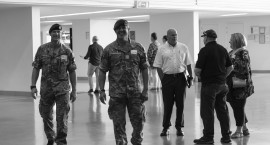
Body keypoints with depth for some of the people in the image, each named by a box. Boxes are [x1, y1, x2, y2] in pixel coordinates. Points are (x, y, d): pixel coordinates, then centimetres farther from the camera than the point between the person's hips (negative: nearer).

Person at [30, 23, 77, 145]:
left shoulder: (67, 51, 1)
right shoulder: (42, 49, 2)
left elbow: (72, 72, 4)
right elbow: (36, 68, 4)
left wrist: (74, 90, 3)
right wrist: (33, 86, -4)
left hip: (62, 87, -2)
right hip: (46, 87, 2)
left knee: (62, 117, -6)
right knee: (46, 115, 12)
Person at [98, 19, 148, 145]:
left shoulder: (138, 48, 5)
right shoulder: (109, 49, 1)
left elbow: (144, 70, 7)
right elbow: (103, 71, 2)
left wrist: (145, 89, 2)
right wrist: (102, 90, -5)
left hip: (135, 92, 1)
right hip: (116, 92, -1)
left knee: (139, 121, 3)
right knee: (118, 123, 3)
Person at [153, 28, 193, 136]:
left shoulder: (183, 47, 7)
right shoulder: (162, 49, 2)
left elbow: (188, 64, 10)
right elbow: (158, 66, 2)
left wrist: (190, 77, 5)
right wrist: (162, 79, -5)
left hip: (180, 77, 1)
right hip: (167, 78, -1)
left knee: (180, 104, 5)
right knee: (167, 104, 2)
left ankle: (179, 127, 16)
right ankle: (165, 127, 14)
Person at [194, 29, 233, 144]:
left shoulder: (205, 50, -12)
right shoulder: (223, 49, 8)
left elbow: (197, 70, -13)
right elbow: (230, 67, 13)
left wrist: (200, 76, 6)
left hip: (209, 85, -7)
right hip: (222, 85, 7)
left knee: (207, 112, 0)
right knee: (222, 110, 11)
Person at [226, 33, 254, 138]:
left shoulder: (243, 53, -11)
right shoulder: (231, 53, 13)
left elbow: (244, 67, -23)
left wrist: (234, 59, -23)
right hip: (232, 85, 8)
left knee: (239, 107, -2)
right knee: (236, 107, 13)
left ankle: (239, 130, 7)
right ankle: (244, 128, 24)